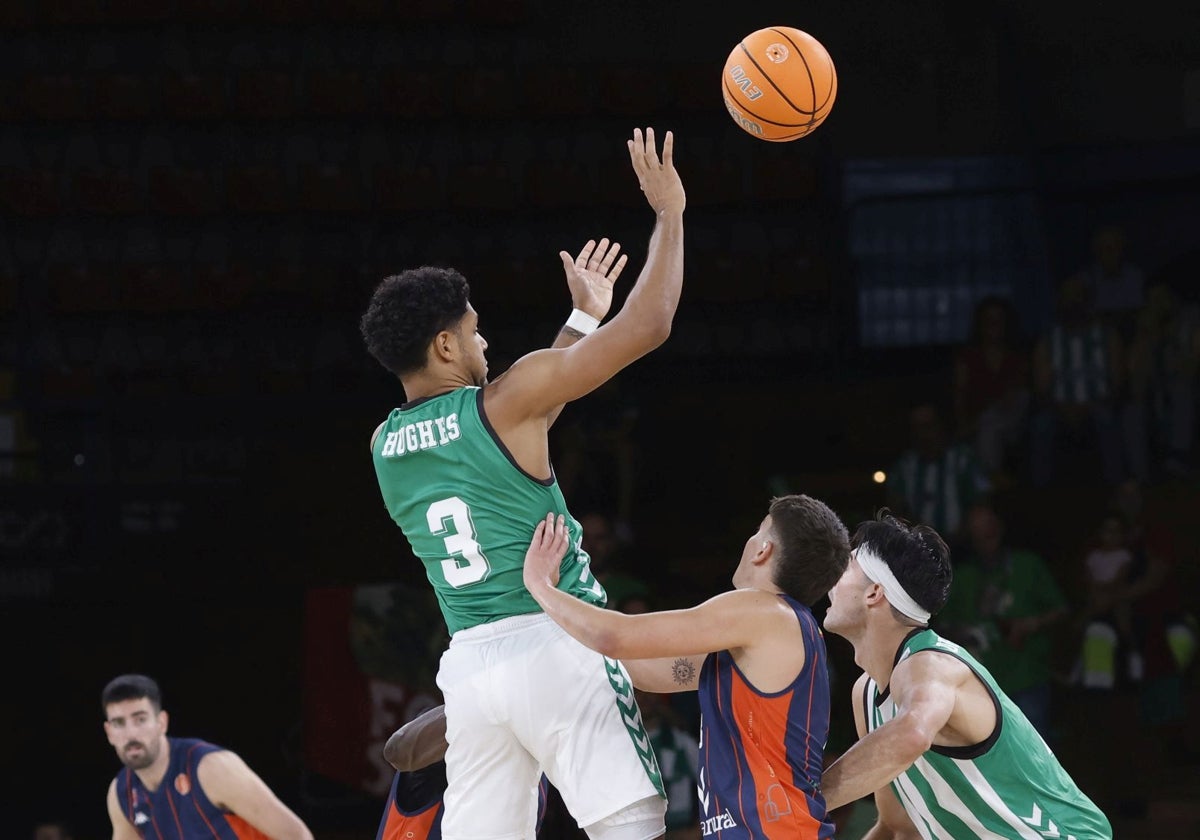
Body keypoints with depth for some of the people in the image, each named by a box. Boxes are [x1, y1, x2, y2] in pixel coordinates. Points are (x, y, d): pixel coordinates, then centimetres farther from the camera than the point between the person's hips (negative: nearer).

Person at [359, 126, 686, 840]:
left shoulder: (386, 446, 14)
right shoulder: (503, 402, -6)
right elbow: (647, 327, -6)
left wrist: (583, 317, 37)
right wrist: (669, 215, 6)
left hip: (470, 664, 6)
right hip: (554, 646, -6)